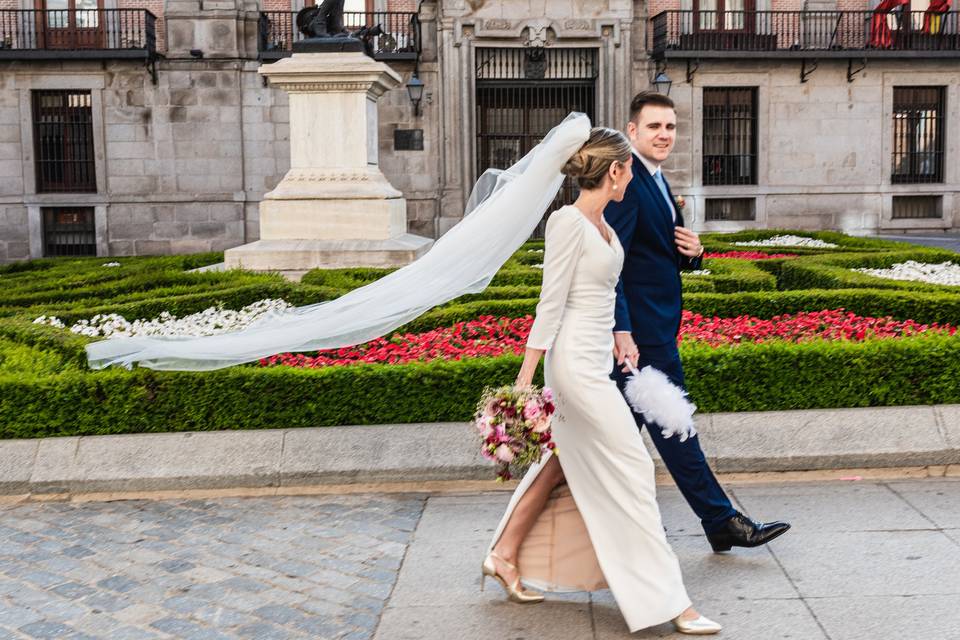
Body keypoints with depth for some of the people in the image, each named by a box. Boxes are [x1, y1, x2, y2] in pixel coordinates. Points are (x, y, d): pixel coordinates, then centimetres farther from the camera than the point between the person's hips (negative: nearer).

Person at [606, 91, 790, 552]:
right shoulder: (626, 183, -14)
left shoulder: (657, 184, 18)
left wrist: (692, 252, 1)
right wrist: (622, 331, -28)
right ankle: (721, 522, 8)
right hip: (642, 331, -10)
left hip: (654, 326, 10)